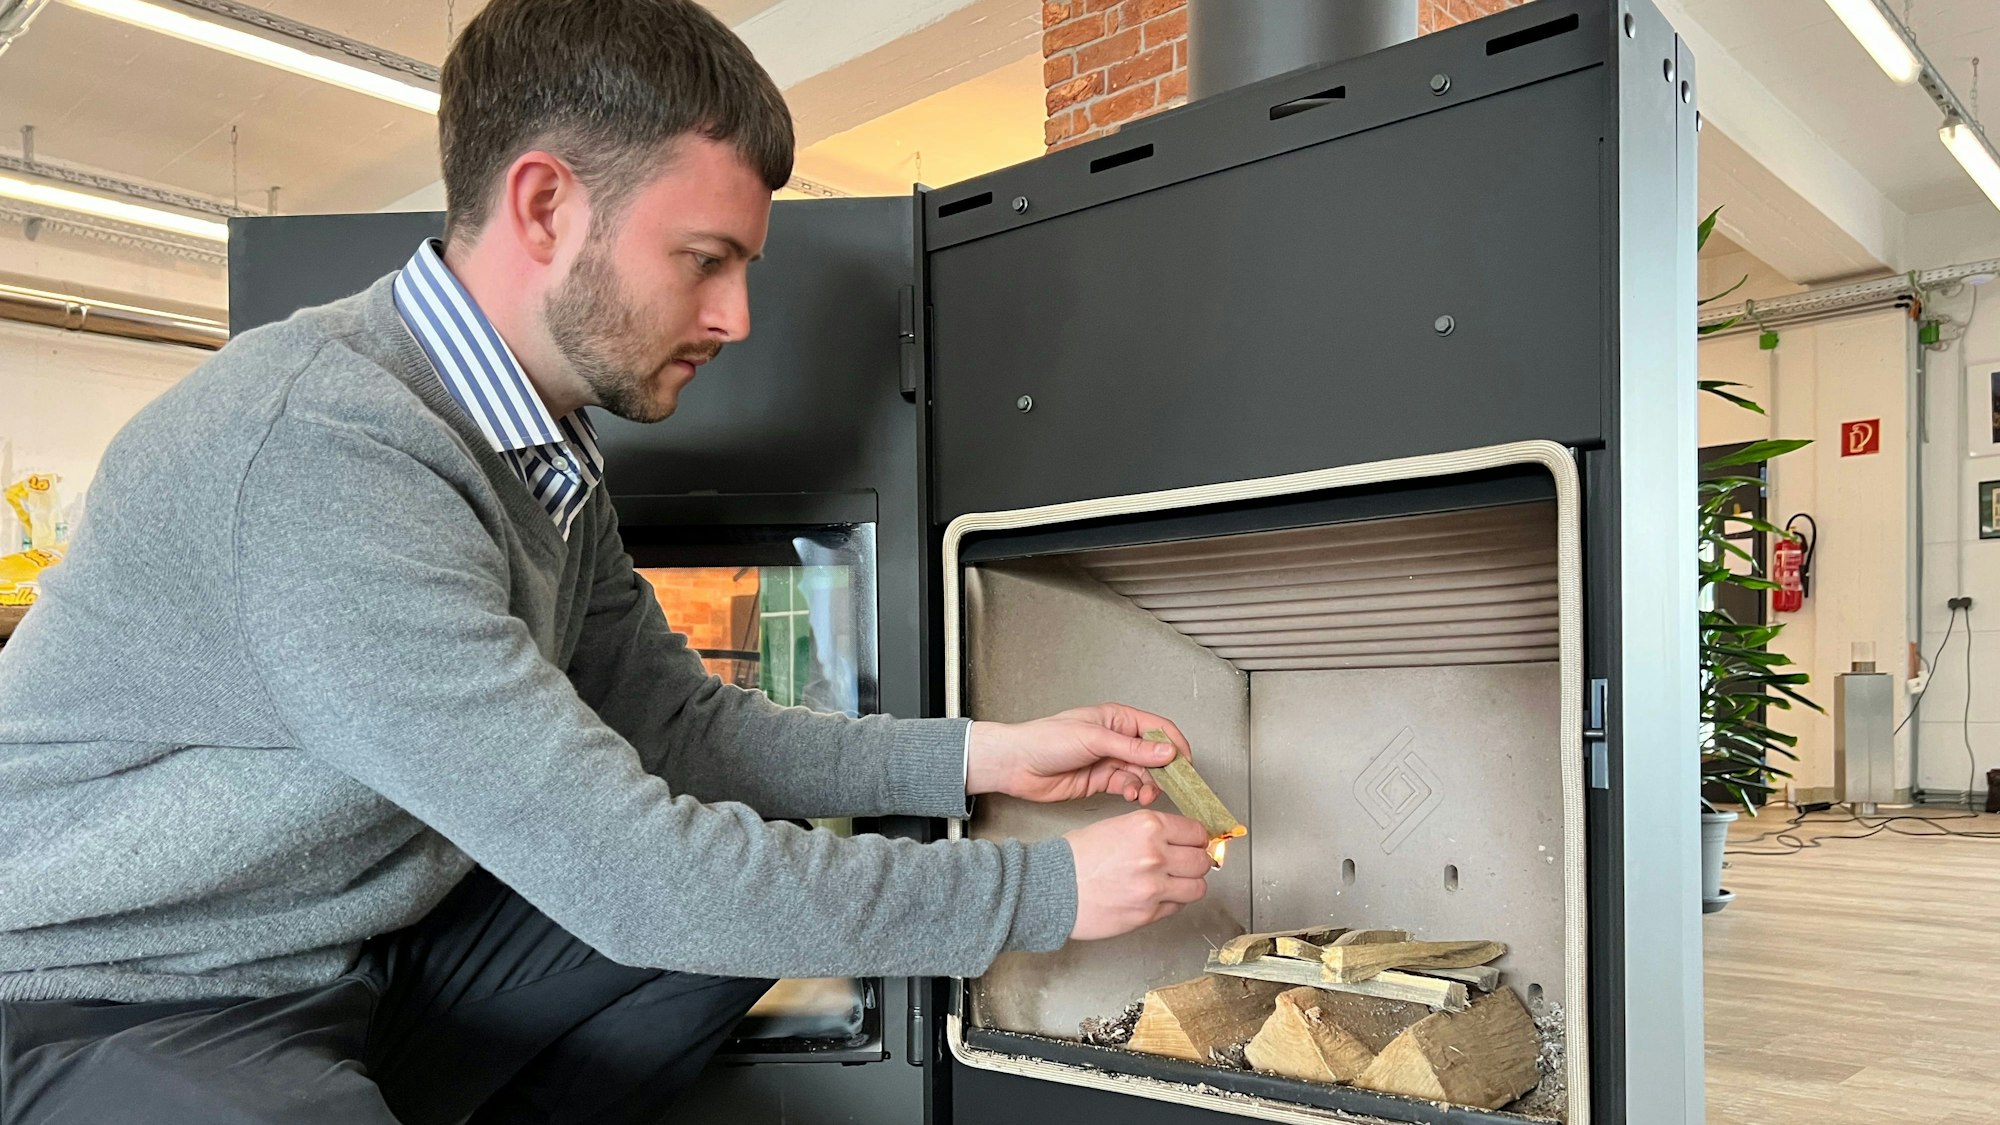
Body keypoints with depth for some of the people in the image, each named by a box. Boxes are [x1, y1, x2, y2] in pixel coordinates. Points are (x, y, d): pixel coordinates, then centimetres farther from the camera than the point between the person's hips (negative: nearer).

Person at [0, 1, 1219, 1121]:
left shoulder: (545, 455, 1)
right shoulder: (326, 445, -28)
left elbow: (680, 721, 7)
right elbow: (631, 871, -29)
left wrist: (979, 755, -3)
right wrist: (1048, 890, -21)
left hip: (354, 971, 9)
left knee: (751, 899, -1)